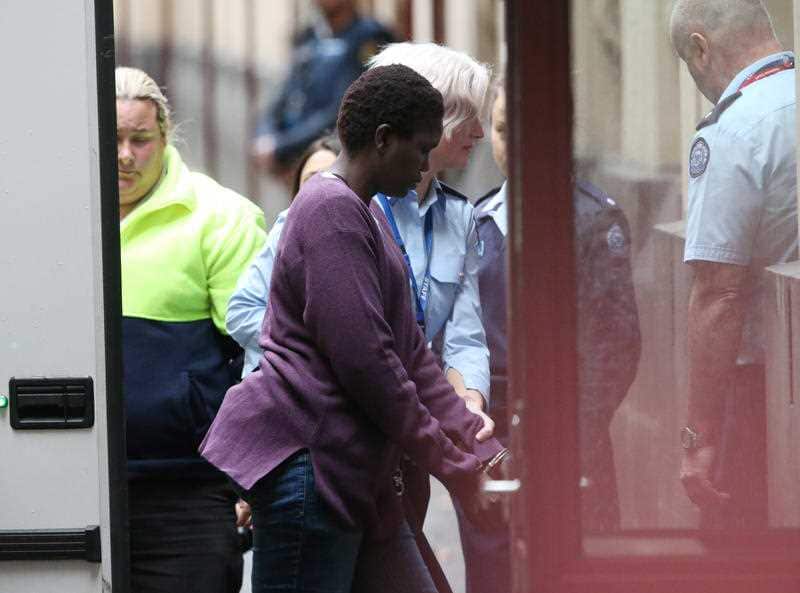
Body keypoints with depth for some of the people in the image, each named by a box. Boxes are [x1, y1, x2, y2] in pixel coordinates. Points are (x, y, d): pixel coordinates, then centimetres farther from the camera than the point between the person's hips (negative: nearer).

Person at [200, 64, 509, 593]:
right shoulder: (333, 211, -11)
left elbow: (411, 353, 22)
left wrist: (479, 445, 12)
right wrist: (446, 461, -11)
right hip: (303, 453, -11)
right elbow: (362, 357, -17)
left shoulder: (366, 215, 23)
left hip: (355, 470, 11)